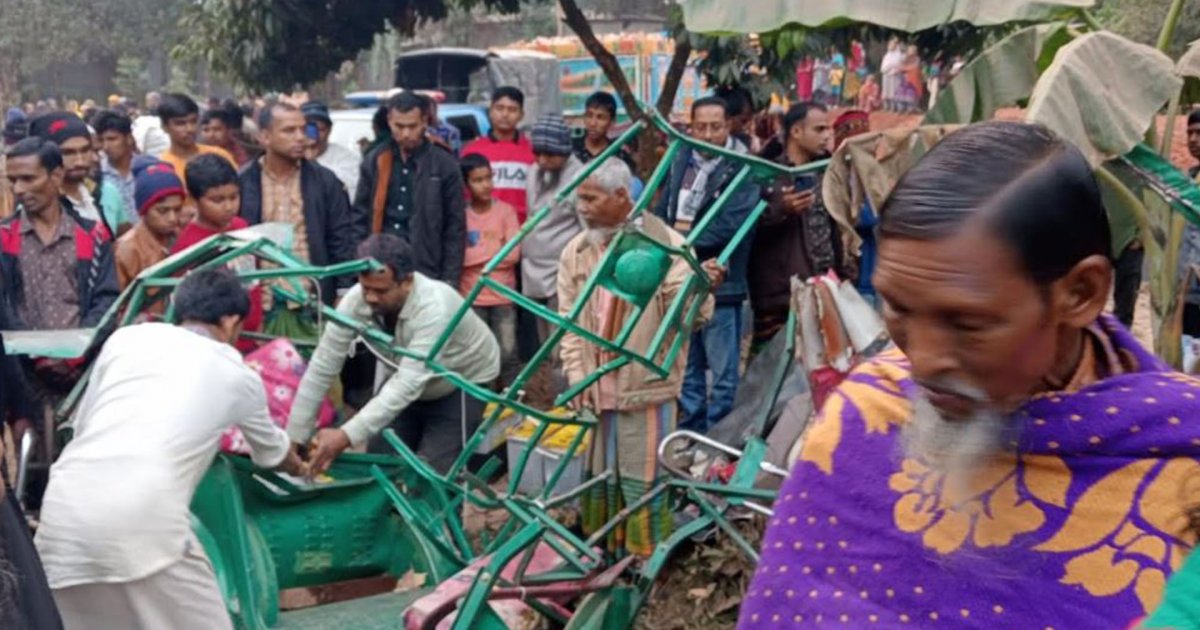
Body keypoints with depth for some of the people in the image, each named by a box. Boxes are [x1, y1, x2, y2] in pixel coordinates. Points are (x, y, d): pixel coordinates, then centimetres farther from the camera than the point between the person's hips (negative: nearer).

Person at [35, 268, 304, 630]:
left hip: (64, 509, 4)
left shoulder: (126, 337, 21)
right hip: (142, 522, -4)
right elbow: (271, 451, 39)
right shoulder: (237, 374, 19)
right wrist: (298, 468, 61)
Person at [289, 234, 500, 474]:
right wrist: (292, 439, -23)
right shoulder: (356, 300, -26)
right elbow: (321, 368, -21)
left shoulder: (434, 307, -40)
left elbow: (410, 383, -46)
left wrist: (346, 436, -53)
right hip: (405, 377, 5)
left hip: (462, 383, -5)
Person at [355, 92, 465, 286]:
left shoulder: (444, 165, 2)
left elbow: (456, 228, 2)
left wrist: (450, 281, -5)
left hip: (425, 275, -2)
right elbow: (360, 218, 12)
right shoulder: (374, 161, 9)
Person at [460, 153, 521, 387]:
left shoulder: (506, 211, -1)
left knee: (507, 353, 2)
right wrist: (494, 249, -9)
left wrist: (475, 254, -7)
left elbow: (513, 254, -8)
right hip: (471, 297, 1)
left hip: (503, 296, 0)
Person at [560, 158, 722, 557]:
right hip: (597, 389, 5)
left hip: (647, 387, -5)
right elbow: (568, 321, 9)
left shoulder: (666, 244, -8)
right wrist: (577, 375, 0)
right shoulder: (576, 252, 5)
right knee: (600, 477, 16)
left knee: (643, 481, 1)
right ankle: (606, 559, 33)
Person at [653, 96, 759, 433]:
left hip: (719, 282, -6)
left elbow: (728, 226, -19)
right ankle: (690, 431, 28)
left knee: (723, 370, 1)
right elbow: (662, 211, 10)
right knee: (685, 365, 16)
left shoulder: (743, 171, -8)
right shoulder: (682, 162, 11)